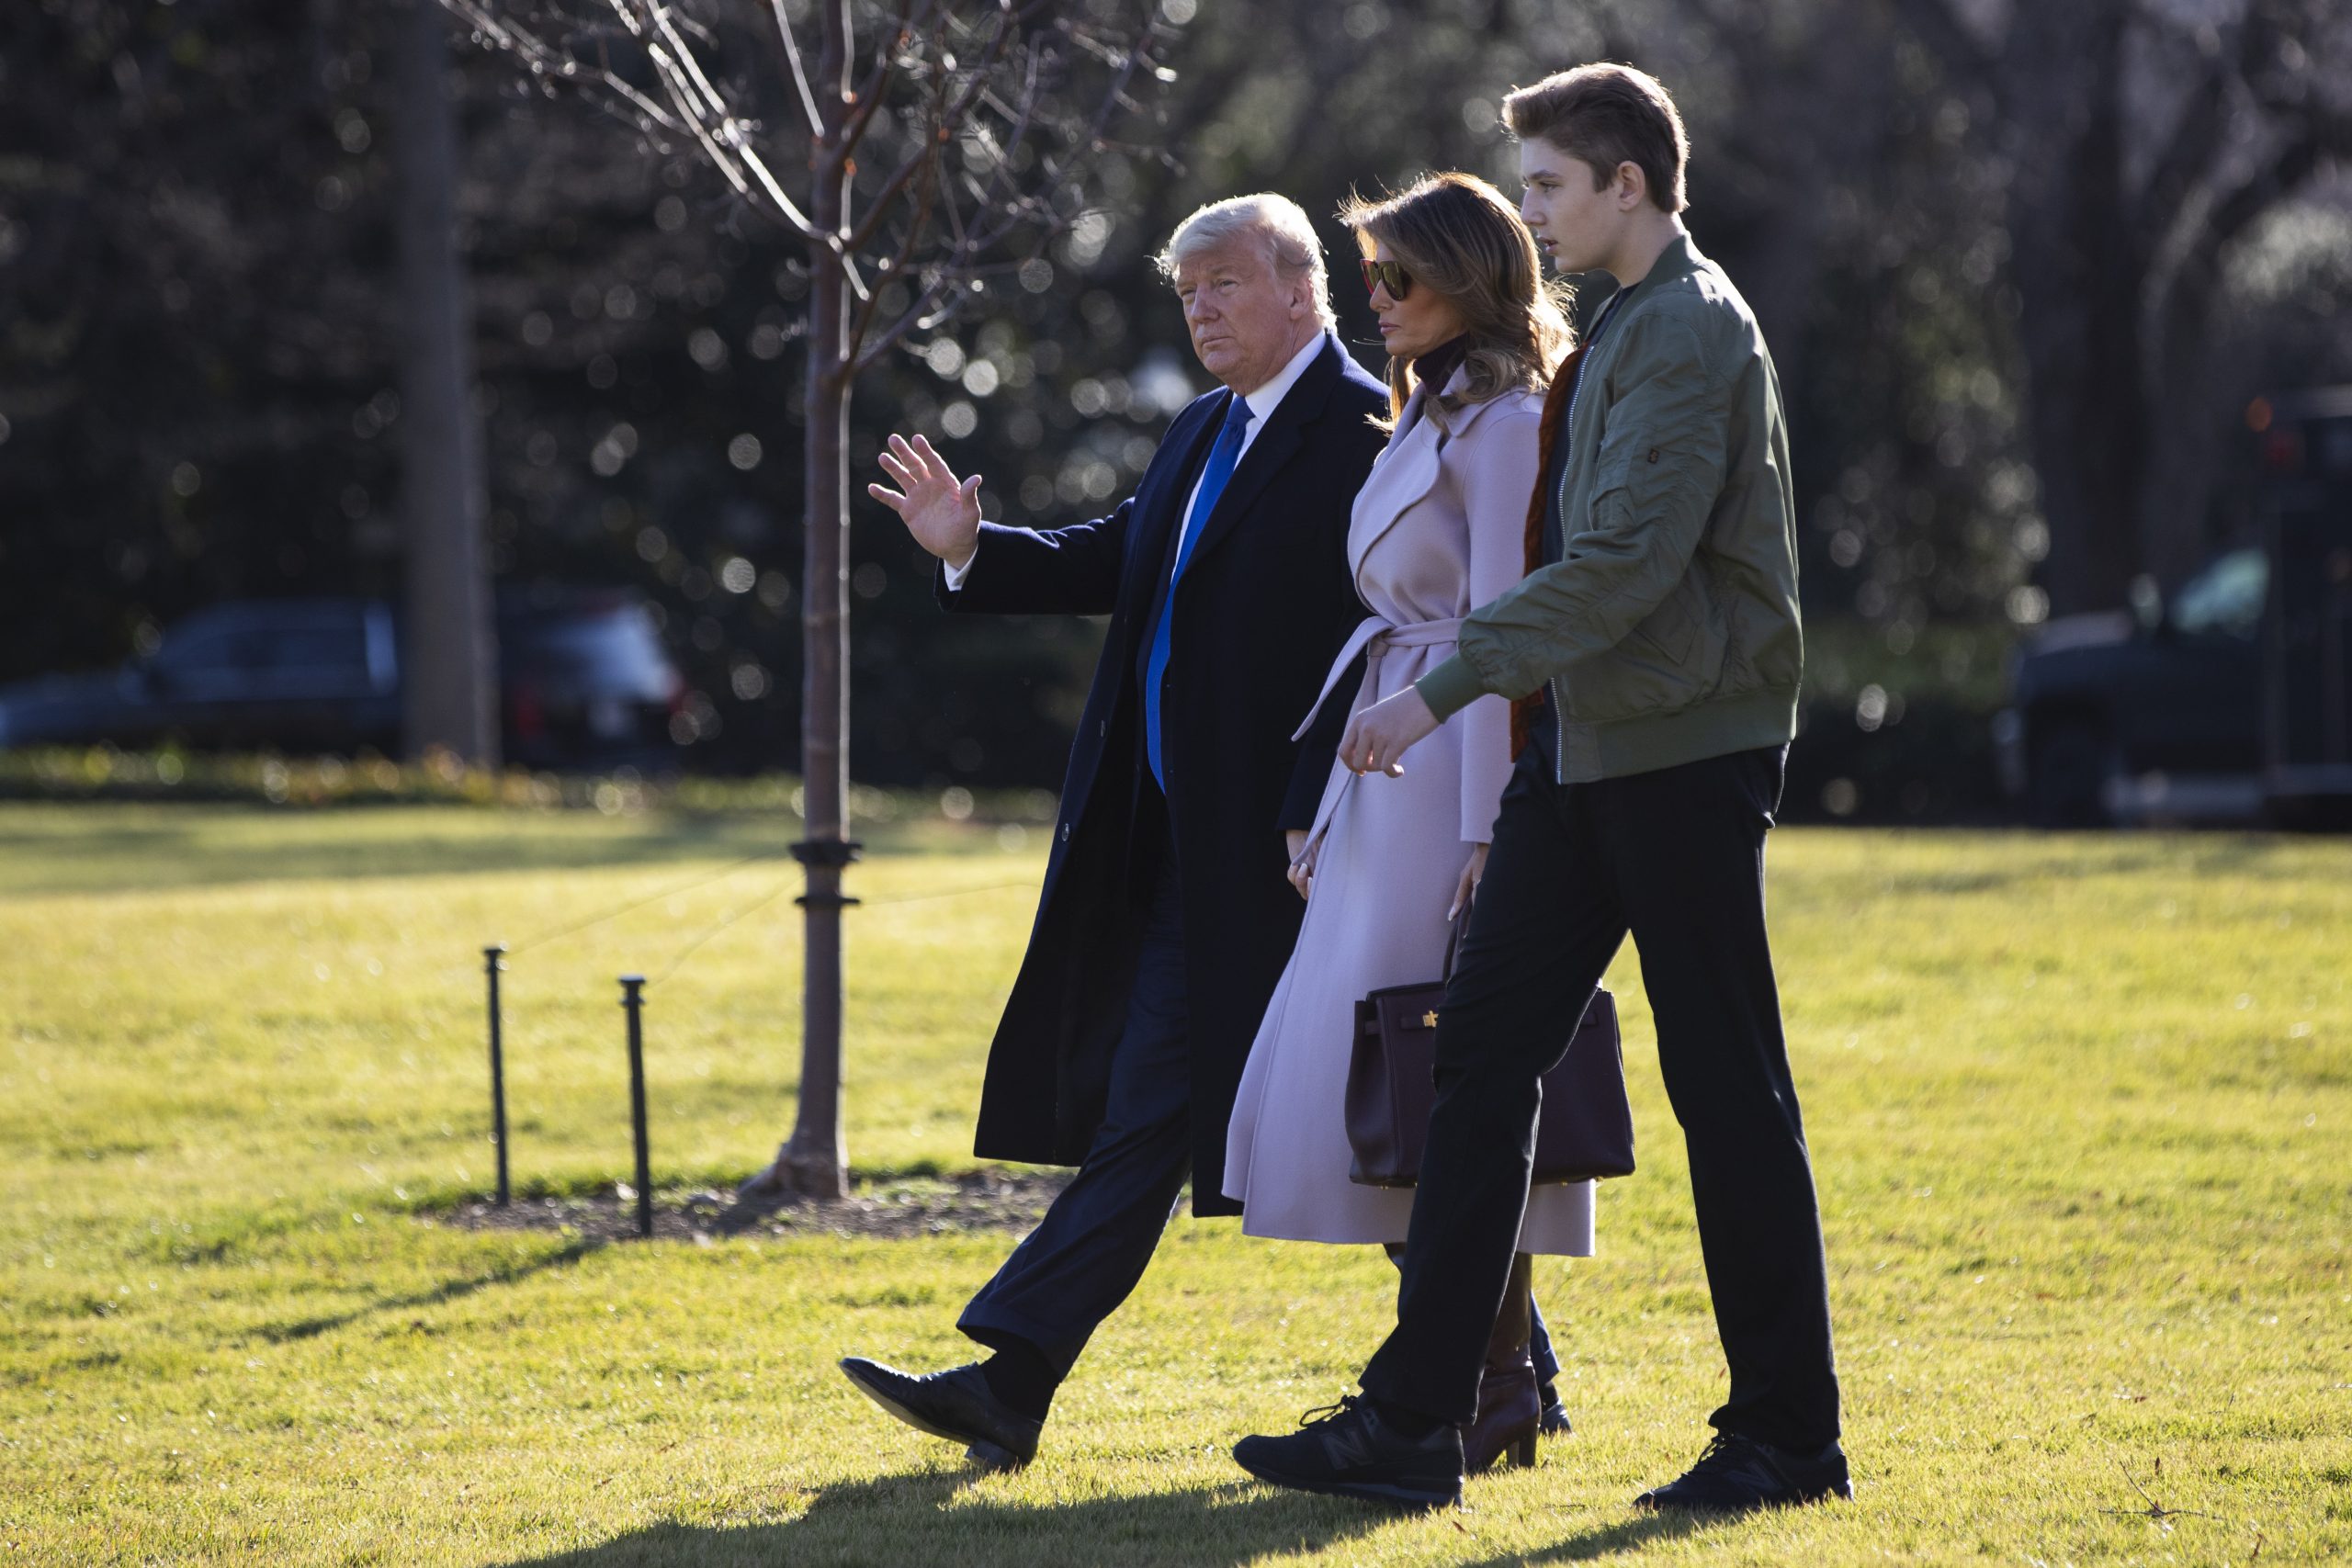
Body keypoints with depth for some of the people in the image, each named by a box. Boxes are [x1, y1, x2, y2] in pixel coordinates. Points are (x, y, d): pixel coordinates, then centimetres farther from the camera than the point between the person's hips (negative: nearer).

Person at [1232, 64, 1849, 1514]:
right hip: (1589, 748, 9)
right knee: (1483, 1052, 3)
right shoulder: (1626, 326, 18)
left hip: (1686, 748, -9)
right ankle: (1414, 1420, 4)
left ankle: (1790, 1434, 7)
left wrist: (1444, 688, -21)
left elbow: (1627, 563, -21)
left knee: (1728, 1087, -2)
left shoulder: (1693, 330, -13)